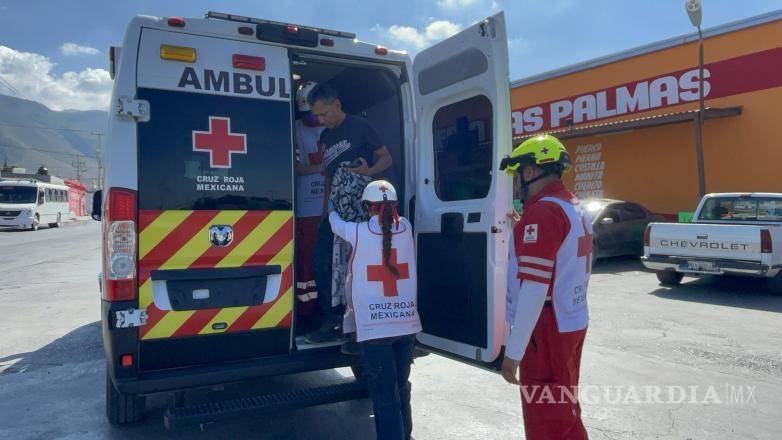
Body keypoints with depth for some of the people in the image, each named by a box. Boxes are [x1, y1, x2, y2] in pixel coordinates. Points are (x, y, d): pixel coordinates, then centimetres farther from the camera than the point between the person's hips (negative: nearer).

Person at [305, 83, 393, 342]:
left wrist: (369, 171, -20)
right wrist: (325, 207, 16)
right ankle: (332, 321, 12)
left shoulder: (360, 127, -2)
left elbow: (386, 158, 0)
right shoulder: (325, 136, 17)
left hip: (362, 207, -7)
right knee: (321, 260, 3)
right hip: (336, 209, 8)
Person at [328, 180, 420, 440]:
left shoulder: (359, 231, -5)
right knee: (401, 386, 21)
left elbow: (336, 224, 17)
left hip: (375, 326, -4)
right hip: (406, 322, 4)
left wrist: (332, 209, 38)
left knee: (385, 395, 1)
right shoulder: (405, 227, 2)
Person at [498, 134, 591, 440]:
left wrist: (513, 351, -22)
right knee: (565, 410, 21)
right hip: (571, 323, 10)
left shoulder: (542, 211, -20)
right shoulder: (574, 208, 12)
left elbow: (534, 287, -25)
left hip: (547, 330, -10)